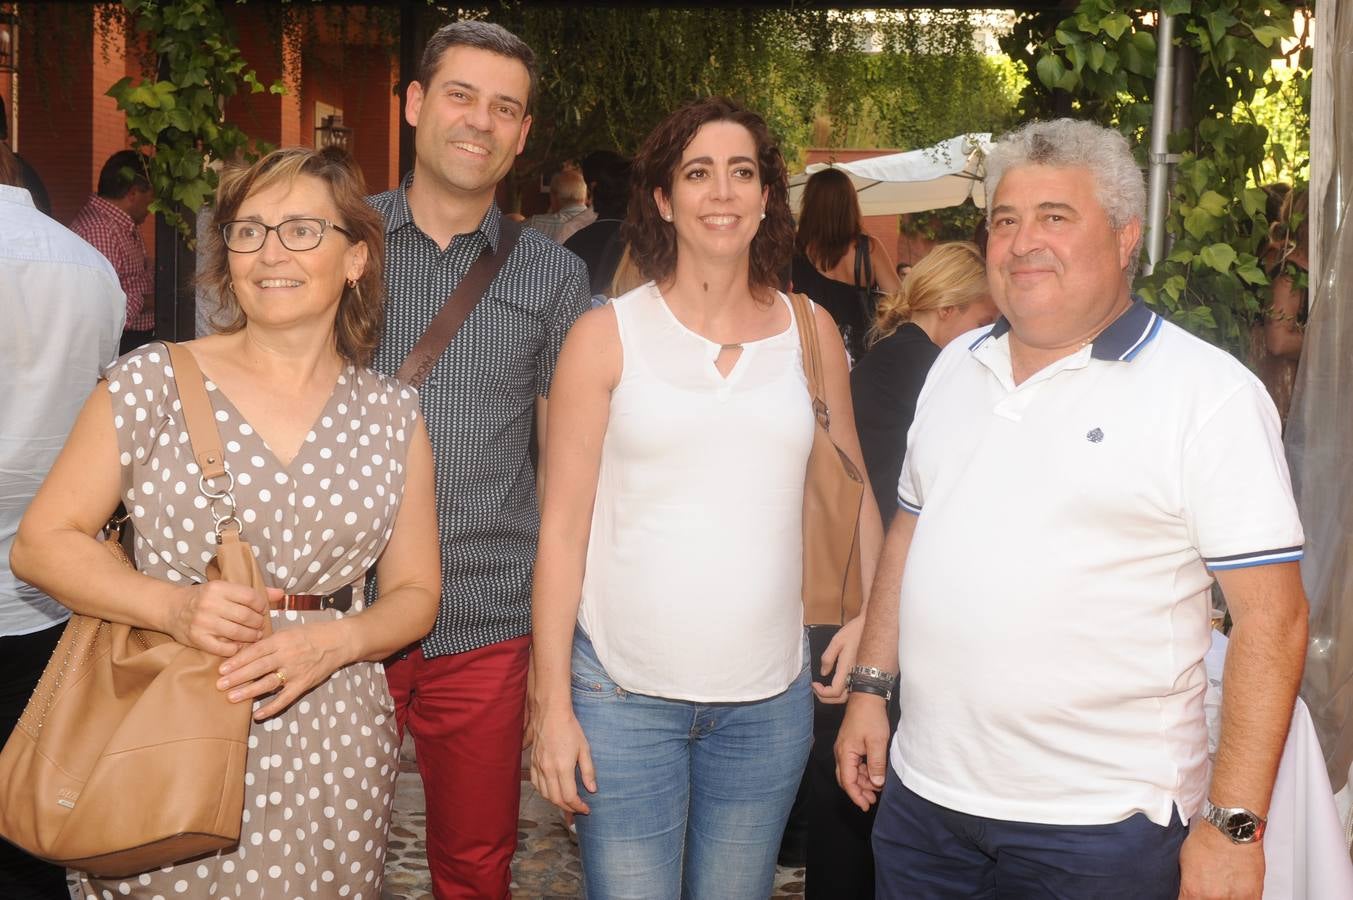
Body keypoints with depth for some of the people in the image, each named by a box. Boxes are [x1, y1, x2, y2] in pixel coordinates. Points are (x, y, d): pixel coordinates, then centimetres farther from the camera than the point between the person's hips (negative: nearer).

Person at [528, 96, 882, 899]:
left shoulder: (812, 334, 4)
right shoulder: (606, 337, -2)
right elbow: (562, 529, -2)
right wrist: (553, 704, -5)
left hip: (768, 699, 2)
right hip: (624, 696, -2)